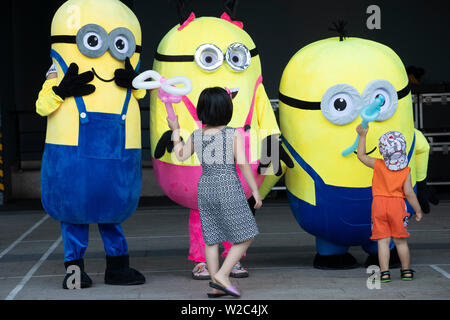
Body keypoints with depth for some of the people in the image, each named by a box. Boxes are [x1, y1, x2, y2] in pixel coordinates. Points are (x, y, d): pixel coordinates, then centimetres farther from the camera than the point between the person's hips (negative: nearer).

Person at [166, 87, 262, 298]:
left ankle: (216, 287, 12)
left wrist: (175, 131, 28)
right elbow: (243, 164, -13)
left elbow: (180, 156, 18)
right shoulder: (234, 134, -9)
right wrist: (255, 191, -5)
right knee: (245, 235, 5)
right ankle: (222, 275, -7)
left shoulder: (196, 136, 3)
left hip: (205, 187, 5)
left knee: (212, 238, 10)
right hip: (229, 187, -5)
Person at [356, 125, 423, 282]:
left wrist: (362, 136, 16)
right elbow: (409, 193, -7)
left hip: (379, 205, -1)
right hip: (397, 205, 1)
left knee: (383, 241, 1)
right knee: (400, 241, 12)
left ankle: (384, 272, -3)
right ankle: (406, 271, 20)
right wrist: (418, 210, 3)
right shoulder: (406, 171, -6)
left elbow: (361, 156, 10)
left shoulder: (378, 165, -5)